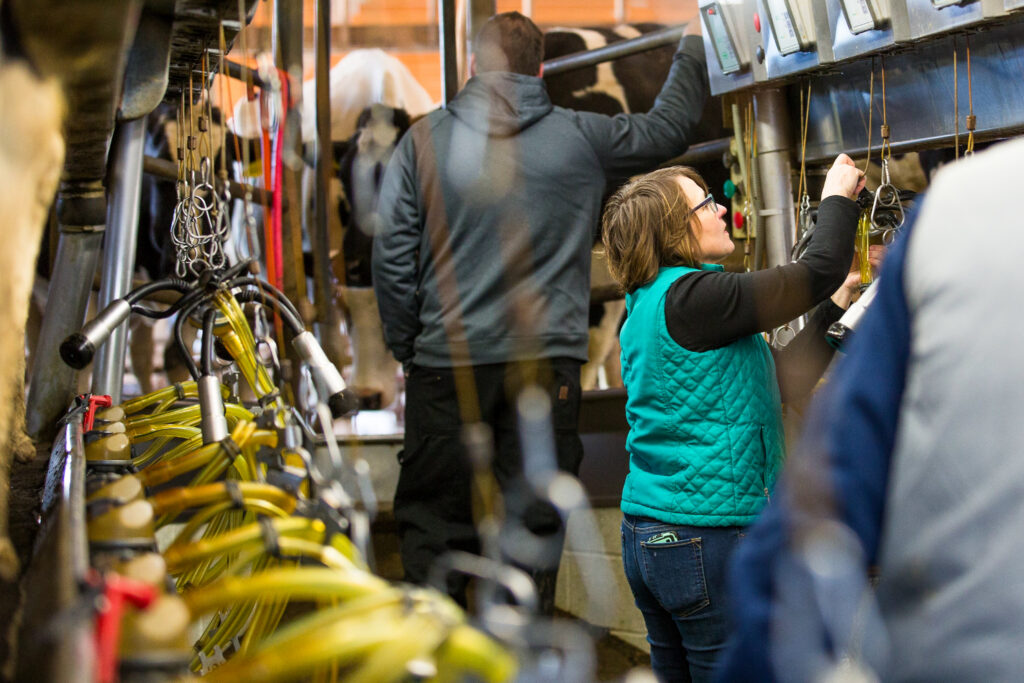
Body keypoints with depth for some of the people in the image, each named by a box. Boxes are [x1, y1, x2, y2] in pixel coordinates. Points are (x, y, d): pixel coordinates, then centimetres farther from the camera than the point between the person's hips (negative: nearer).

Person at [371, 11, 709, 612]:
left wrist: (407, 346, 8)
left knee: (433, 518, 9)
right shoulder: (581, 137, 2)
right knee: (535, 521, 7)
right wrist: (692, 50, 34)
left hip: (447, 362, 0)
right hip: (546, 362, 0)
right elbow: (672, 127, 17)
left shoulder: (425, 139, 1)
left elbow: (392, 252, -1)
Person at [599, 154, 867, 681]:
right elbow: (819, 270, -12)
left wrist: (833, 310, 20)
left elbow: (775, 385, 18)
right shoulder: (692, 297, -15)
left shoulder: (646, 309, 14)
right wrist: (838, 197, 5)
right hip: (707, 536, -10)